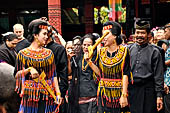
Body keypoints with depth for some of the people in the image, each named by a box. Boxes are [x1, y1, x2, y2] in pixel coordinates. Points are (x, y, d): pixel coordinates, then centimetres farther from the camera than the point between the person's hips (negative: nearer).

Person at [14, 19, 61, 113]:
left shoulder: (49, 53, 11)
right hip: (30, 94, -2)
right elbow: (16, 75, 2)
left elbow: (54, 75, 10)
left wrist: (58, 93, 2)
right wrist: (29, 69, -15)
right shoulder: (23, 54, 2)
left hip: (47, 95, 2)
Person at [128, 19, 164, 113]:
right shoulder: (129, 49, 9)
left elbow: (159, 76, -1)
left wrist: (159, 95, -6)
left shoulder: (154, 52, 0)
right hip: (131, 89, 3)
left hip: (147, 91, -3)